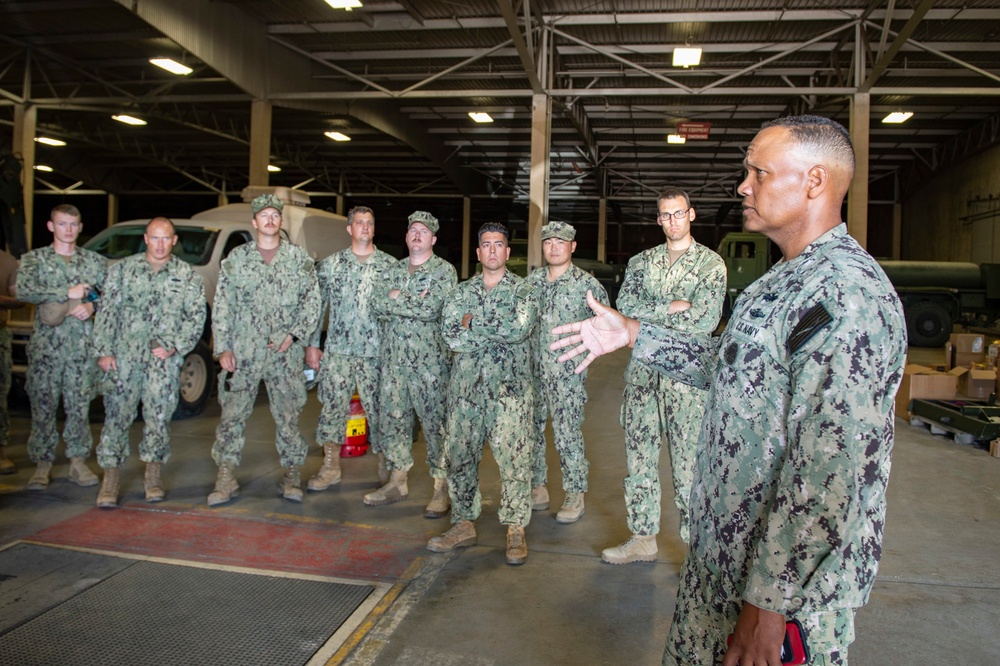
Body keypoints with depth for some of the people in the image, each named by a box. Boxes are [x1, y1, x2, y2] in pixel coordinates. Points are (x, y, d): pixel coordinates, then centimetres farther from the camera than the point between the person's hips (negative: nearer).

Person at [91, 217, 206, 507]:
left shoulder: (187, 275, 8)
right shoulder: (122, 269, 10)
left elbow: (196, 316, 4)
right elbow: (107, 311, 7)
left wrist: (174, 346, -7)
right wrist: (103, 350, -1)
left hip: (165, 356, 0)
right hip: (124, 354, 1)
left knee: (159, 415, 0)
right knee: (117, 413, -2)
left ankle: (153, 474, 15)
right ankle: (110, 478, 5)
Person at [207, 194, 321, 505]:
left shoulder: (299, 258, 6)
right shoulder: (236, 258, 7)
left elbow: (312, 302, 3)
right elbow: (222, 305, 5)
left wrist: (292, 336, -8)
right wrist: (223, 348, -2)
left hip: (286, 354, 0)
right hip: (242, 351, 1)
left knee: (288, 415, 4)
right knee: (232, 413, 1)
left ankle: (292, 476, 16)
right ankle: (226, 478, 12)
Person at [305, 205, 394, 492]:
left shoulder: (390, 265, 4)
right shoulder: (330, 264, 8)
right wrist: (312, 344, 5)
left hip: (376, 352, -1)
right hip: (337, 350, 2)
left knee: (378, 410, 2)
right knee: (332, 407, 5)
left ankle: (386, 469, 17)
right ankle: (330, 468, 19)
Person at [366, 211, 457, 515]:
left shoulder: (444, 271, -3)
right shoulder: (394, 270, 14)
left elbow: (431, 309, -17)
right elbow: (379, 304, 0)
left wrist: (397, 298, -7)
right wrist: (415, 302, -12)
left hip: (431, 360, -5)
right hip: (394, 357, 6)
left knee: (436, 422, -1)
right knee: (392, 418, 11)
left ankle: (442, 488, 9)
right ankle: (397, 481, 25)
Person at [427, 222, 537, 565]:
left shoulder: (521, 290, 4)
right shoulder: (461, 292, 12)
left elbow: (519, 328, -15)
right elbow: (451, 337, -4)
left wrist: (473, 323, -8)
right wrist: (499, 333, -10)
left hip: (509, 387, -3)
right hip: (466, 386, 4)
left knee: (513, 457, -6)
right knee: (460, 455, 7)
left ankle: (516, 531, 4)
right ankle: (463, 525, 21)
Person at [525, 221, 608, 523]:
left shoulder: (586, 283, -4)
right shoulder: (531, 281, 10)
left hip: (567, 373, -5)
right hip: (533, 369, 5)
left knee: (567, 434, -3)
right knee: (531, 429, 10)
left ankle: (575, 495, 11)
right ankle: (537, 488, 24)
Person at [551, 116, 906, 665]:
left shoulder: (845, 295, -25)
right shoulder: (788, 278, 9)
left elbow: (829, 470, -29)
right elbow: (729, 361, 19)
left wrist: (768, 603, -26)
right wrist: (632, 333, 14)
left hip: (789, 581, -9)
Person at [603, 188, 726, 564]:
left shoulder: (710, 264, 0)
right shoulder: (641, 261, 13)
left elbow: (706, 321, -12)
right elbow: (625, 304, -2)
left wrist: (648, 314, -9)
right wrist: (672, 307, -13)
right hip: (642, 370, 5)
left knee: (688, 462, -1)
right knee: (639, 455, 10)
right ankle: (642, 538, 23)